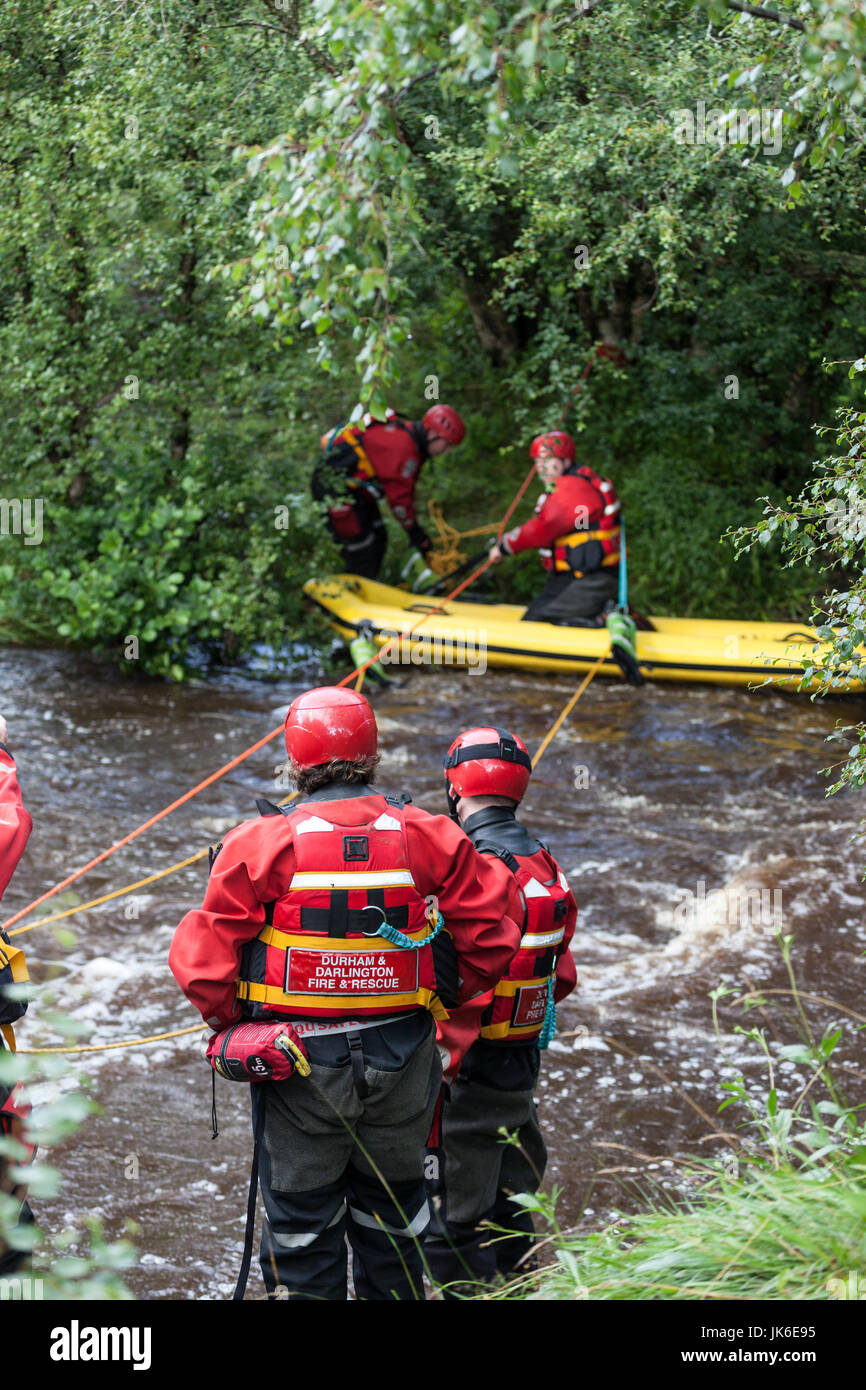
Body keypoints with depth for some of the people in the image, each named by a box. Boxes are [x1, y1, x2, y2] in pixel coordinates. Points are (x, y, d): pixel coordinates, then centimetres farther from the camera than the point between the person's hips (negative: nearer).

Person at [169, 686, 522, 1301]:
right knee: (391, 1210, 18)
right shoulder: (428, 838, -5)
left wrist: (234, 1024, 7)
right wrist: (451, 997, 12)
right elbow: (494, 929, -3)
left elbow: (205, 959, -11)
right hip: (402, 1061, 2)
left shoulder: (262, 844, -12)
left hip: (300, 1066, -2)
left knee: (302, 1220, 11)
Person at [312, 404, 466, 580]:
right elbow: (398, 494, -23)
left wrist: (415, 530, 10)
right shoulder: (401, 445, -26)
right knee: (360, 547, -10)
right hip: (334, 483, -11)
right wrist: (414, 530, -13)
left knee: (378, 538, 14)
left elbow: (406, 488, 13)